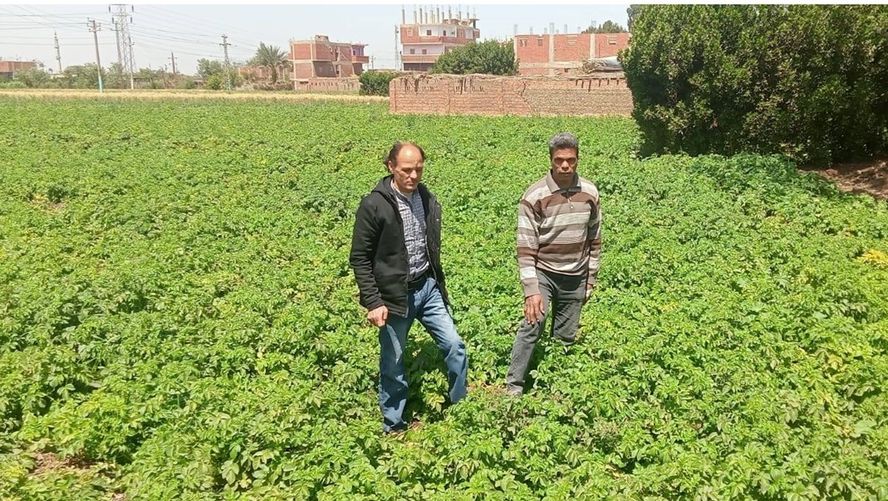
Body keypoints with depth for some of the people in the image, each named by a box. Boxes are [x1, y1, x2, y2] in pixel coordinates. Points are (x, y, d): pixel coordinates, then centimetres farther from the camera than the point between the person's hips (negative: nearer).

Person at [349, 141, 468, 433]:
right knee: (393, 365, 8)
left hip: (427, 288, 5)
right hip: (394, 296, -5)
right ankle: (393, 428, 27)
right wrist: (373, 302, -16)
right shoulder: (374, 205, -16)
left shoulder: (428, 200, 2)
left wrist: (439, 285, 18)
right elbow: (360, 258, -12)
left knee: (454, 346, 6)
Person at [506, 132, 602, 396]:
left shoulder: (590, 193, -2)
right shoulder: (534, 196, -15)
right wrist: (531, 290, -21)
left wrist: (591, 280, 10)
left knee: (566, 337, 9)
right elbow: (526, 246, -16)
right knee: (532, 324, -20)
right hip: (543, 273, -4)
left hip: (575, 278, 4)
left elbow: (594, 240, 8)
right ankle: (513, 387, -8)